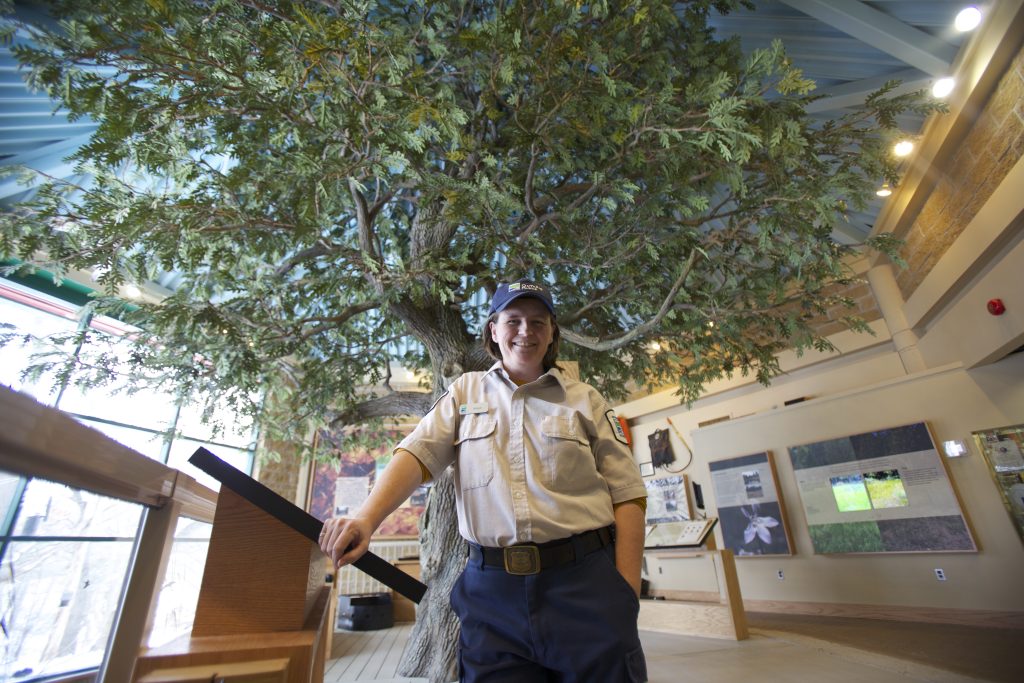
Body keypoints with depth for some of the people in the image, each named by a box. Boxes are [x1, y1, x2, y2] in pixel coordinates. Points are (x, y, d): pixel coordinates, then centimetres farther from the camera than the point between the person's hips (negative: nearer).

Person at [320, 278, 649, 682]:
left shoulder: (585, 400, 5)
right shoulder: (466, 392, 9)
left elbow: (626, 494, 2)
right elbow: (418, 453, -4)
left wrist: (625, 598, -7)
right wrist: (366, 519, -21)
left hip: (585, 583, 0)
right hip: (490, 588, 1)